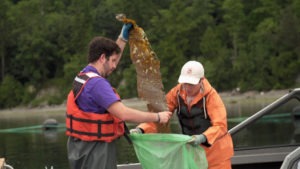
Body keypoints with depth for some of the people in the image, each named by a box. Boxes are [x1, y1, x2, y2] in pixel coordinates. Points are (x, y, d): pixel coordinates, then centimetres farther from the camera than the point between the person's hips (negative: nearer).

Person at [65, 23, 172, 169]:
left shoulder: (84, 76, 11)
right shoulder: (97, 83, -20)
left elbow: (109, 61, 32)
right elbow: (124, 113, -26)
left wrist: (123, 38, 31)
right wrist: (157, 117, -16)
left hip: (85, 149, 10)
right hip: (93, 152, -10)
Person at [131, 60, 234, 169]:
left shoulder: (211, 95, -20)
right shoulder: (177, 93, -8)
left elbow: (220, 125, -28)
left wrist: (203, 138, -47)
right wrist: (141, 129, -29)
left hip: (215, 149, -4)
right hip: (193, 148, 4)